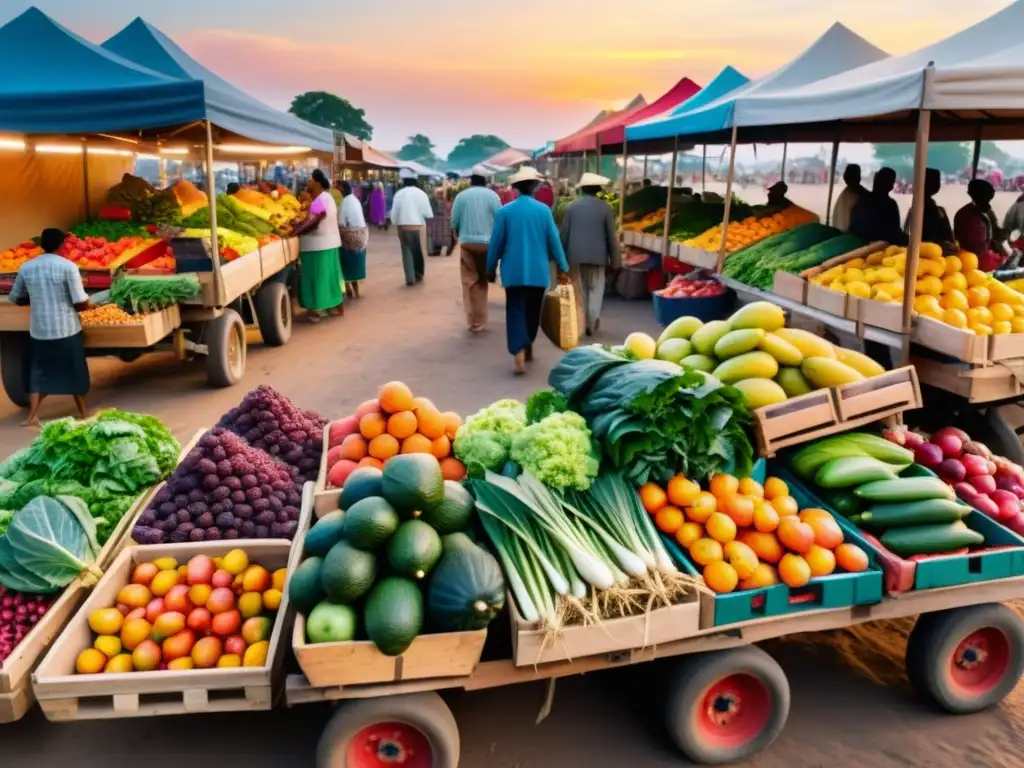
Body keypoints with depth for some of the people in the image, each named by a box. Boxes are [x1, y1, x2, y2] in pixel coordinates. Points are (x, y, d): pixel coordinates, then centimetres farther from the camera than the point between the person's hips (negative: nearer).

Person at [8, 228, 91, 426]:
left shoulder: (26, 267, 2)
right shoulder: (68, 267, -12)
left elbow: (16, 299, 12)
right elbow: (81, 303, -14)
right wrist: (88, 303, 8)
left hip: (39, 331, 3)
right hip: (67, 330, -3)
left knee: (39, 373, 13)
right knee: (75, 372, 12)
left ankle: (32, 416, 6)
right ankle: (82, 413, 22)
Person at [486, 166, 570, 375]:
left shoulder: (504, 211, -6)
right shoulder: (543, 210, -5)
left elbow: (496, 243, -2)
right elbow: (554, 240, -2)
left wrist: (490, 268, 11)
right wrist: (562, 267, 7)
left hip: (513, 271, -1)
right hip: (538, 271, 1)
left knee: (515, 311, 0)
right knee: (533, 311, 17)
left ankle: (519, 354, -15)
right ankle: (527, 347, 32)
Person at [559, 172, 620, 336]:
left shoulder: (571, 206, -1)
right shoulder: (605, 208, -3)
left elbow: (563, 234, 1)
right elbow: (612, 236, -1)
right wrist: (615, 260, 7)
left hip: (575, 255, 1)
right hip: (597, 255, -1)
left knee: (579, 290, 11)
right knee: (596, 289, 8)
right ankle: (592, 323, -1)